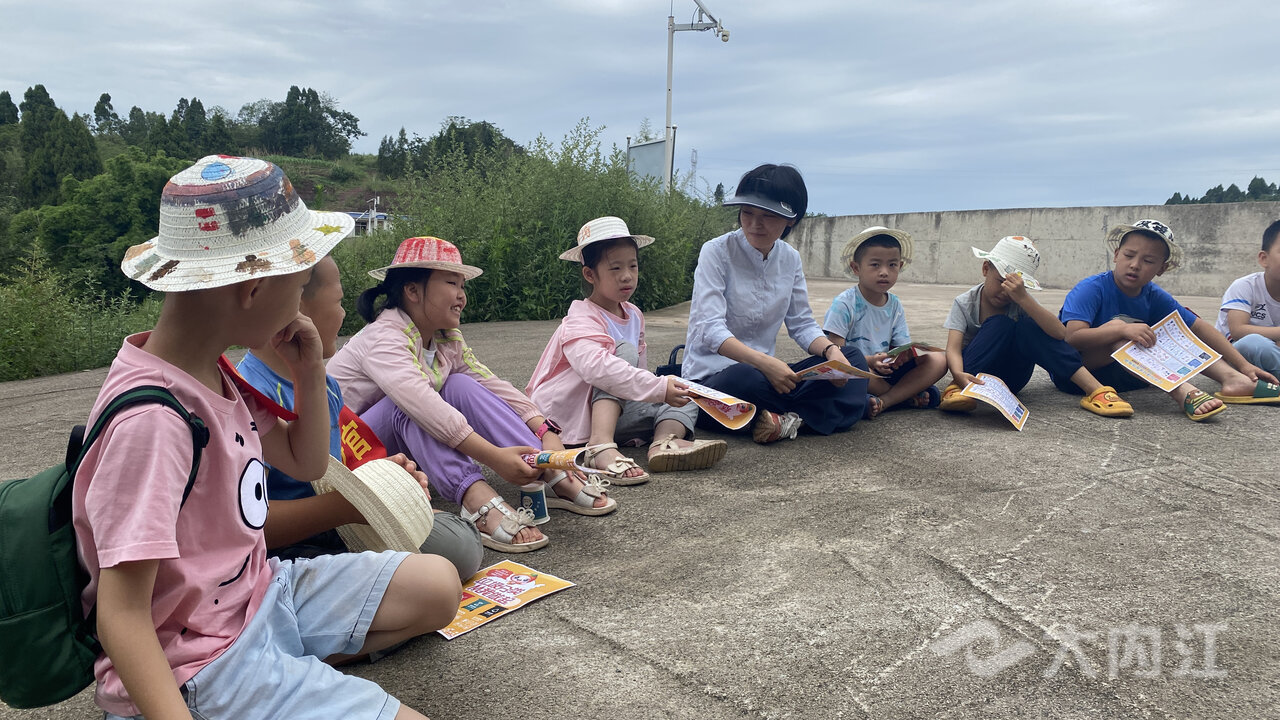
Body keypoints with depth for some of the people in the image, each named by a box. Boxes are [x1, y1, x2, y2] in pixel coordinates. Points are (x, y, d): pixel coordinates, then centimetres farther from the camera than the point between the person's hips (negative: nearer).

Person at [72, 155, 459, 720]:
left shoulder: (216, 371, 2)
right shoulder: (153, 418, -27)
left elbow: (306, 463, 15)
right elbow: (121, 615, -27)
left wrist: (310, 373, 1)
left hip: (259, 592, 9)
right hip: (194, 661, -9)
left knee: (437, 586, 11)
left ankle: (291, 668, 5)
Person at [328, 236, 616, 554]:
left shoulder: (447, 339, 1)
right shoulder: (384, 337, -25)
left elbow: (491, 385, -5)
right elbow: (422, 404, -40)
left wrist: (546, 431, -20)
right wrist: (494, 457, -48)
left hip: (400, 446, 7)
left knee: (461, 386, -14)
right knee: (407, 405, -33)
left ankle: (554, 476, -23)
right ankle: (478, 499, -46)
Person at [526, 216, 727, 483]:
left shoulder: (634, 315, 10)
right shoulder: (581, 320, -17)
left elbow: (639, 368, 21)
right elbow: (596, 366, -37)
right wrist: (659, 387, -42)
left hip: (617, 411, 8)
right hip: (566, 416, -8)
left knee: (686, 397, -5)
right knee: (624, 350, -26)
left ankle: (665, 440, -39)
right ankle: (602, 445, -42)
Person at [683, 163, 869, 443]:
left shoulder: (790, 259, 6)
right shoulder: (717, 252, -11)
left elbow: (802, 325, 9)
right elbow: (710, 329, -22)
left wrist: (830, 349, -13)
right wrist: (764, 363, -36)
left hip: (764, 370, 7)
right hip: (712, 375, -7)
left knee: (851, 357, -6)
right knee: (746, 379, -40)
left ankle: (789, 418, -23)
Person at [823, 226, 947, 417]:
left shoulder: (895, 305, 9)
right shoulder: (845, 303, -10)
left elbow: (902, 347, 6)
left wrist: (903, 355, -20)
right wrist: (869, 361, -31)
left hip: (885, 371, 6)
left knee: (938, 361, -8)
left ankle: (884, 401, -23)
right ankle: (909, 395, -16)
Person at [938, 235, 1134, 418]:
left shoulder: (1020, 300, -6)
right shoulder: (965, 303, -9)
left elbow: (1060, 333, -23)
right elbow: (953, 348, -23)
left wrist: (1023, 298, -35)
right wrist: (959, 375, -47)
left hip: (1010, 379, 3)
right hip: (974, 374, -2)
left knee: (1028, 326, -24)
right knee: (1000, 324, -26)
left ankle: (1095, 390, -27)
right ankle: (956, 387, -37)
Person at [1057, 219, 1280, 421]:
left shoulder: (1155, 297, 4)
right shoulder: (1091, 289, -15)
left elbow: (1200, 328, 4)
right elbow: (1072, 338, -28)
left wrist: (1244, 365, -3)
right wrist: (1124, 330, -39)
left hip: (1119, 375, 7)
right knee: (1118, 324, -29)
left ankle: (1233, 379, -13)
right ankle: (1184, 394, -40)